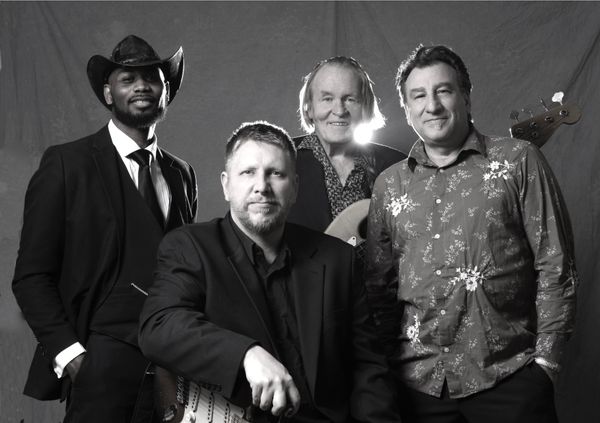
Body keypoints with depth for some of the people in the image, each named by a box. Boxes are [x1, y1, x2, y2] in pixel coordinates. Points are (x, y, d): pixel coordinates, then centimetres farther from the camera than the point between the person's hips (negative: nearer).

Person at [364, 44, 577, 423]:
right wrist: (383, 366, 4)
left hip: (509, 376, -2)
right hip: (419, 379, 3)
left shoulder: (519, 162, 1)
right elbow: (380, 286, 11)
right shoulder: (388, 185, 9)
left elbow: (555, 267, -1)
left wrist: (546, 358, -5)